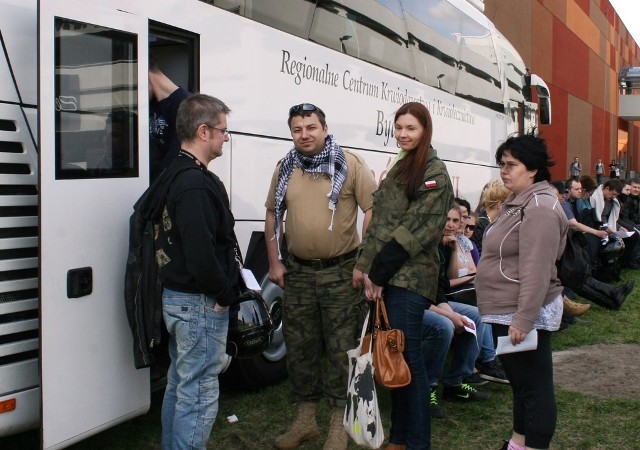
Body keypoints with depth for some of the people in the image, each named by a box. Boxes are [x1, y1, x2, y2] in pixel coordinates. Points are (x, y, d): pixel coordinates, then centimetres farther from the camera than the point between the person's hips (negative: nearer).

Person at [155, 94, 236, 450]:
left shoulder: (175, 175, 11)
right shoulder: (197, 185, -22)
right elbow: (202, 255, -29)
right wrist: (225, 294, -13)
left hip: (177, 297, 11)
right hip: (201, 303, -10)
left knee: (180, 386, 21)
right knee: (199, 395, -1)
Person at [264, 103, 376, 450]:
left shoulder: (350, 164, -6)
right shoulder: (285, 169, 7)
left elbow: (373, 210, -8)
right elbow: (272, 214, 15)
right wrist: (274, 262, 9)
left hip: (340, 273, -4)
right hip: (298, 272, 4)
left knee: (341, 350, 3)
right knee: (299, 349, 12)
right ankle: (305, 420, 29)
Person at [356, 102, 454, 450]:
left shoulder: (434, 172, -6)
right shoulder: (400, 167, 19)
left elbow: (415, 229, -14)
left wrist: (379, 272, -13)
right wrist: (369, 267, 7)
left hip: (408, 277, -8)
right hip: (385, 276, 8)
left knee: (407, 356, -4)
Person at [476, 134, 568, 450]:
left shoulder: (539, 207, -19)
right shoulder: (517, 202, 14)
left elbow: (536, 271, -26)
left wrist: (523, 319, -28)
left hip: (525, 315, -11)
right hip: (507, 312, 11)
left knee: (535, 387, -2)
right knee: (520, 382, 21)